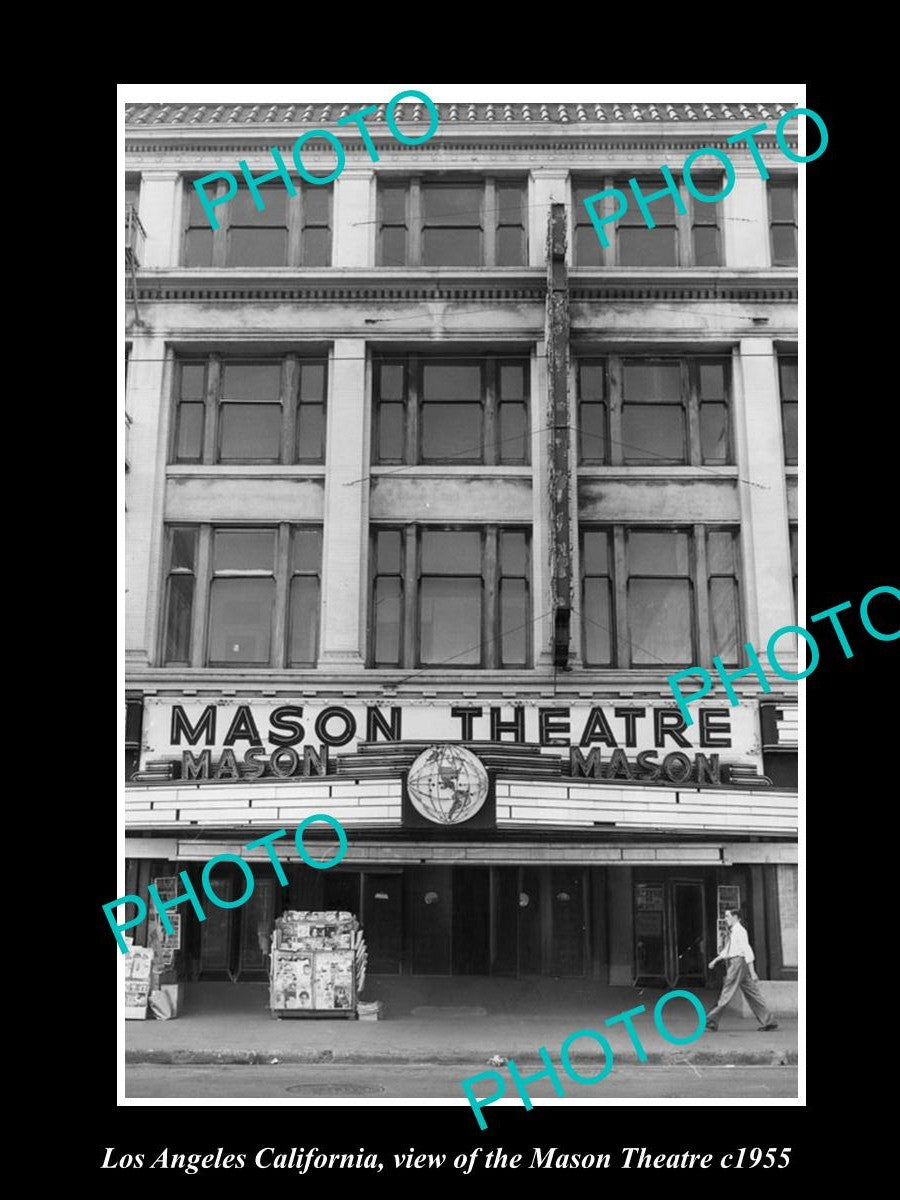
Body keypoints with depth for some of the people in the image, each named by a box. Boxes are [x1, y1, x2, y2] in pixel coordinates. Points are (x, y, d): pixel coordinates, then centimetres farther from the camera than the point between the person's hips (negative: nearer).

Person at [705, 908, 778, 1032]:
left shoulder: (740, 931, -11)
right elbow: (726, 950, 27)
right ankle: (769, 1021, 9)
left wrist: (752, 972, -19)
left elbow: (747, 951, -16)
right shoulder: (732, 932, 18)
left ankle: (711, 1022, -2)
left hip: (738, 962, -10)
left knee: (726, 994, -5)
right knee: (752, 994, 8)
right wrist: (715, 960, 22)